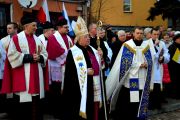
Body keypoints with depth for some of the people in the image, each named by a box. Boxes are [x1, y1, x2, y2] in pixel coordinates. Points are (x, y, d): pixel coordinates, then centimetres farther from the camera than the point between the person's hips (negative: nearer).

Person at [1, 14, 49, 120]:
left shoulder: (37, 39, 13)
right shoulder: (16, 38, -4)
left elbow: (45, 55, 14)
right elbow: (12, 55, -11)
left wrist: (39, 57, -9)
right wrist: (30, 57, -16)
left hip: (36, 75, 5)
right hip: (22, 76, -5)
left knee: (36, 102, 8)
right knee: (23, 103, -1)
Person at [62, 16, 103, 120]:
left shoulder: (92, 50, 12)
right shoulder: (73, 52, -10)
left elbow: (98, 66, 19)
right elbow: (69, 72, -15)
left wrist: (101, 57, 0)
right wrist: (85, 72, -18)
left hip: (94, 87, 7)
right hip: (80, 89, -7)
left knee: (92, 111, 13)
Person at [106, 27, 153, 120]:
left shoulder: (146, 46, 11)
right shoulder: (127, 45, -2)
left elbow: (150, 62, 12)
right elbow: (123, 63, -9)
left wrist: (146, 65, -10)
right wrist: (140, 64, -10)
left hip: (141, 79, 4)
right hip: (128, 78, -4)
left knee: (139, 101, 6)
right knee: (125, 102, -1)